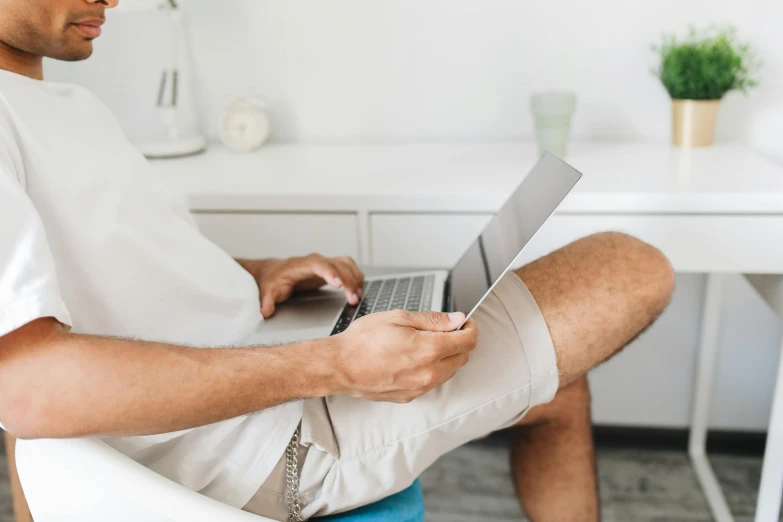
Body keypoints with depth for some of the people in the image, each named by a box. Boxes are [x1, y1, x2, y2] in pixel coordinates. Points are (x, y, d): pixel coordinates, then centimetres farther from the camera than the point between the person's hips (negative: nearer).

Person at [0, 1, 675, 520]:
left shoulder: (71, 104, 14)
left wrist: (252, 274, 4)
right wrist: (333, 366, -32)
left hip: (260, 364, 10)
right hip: (263, 438, -10)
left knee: (556, 386, 20)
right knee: (636, 269, -7)